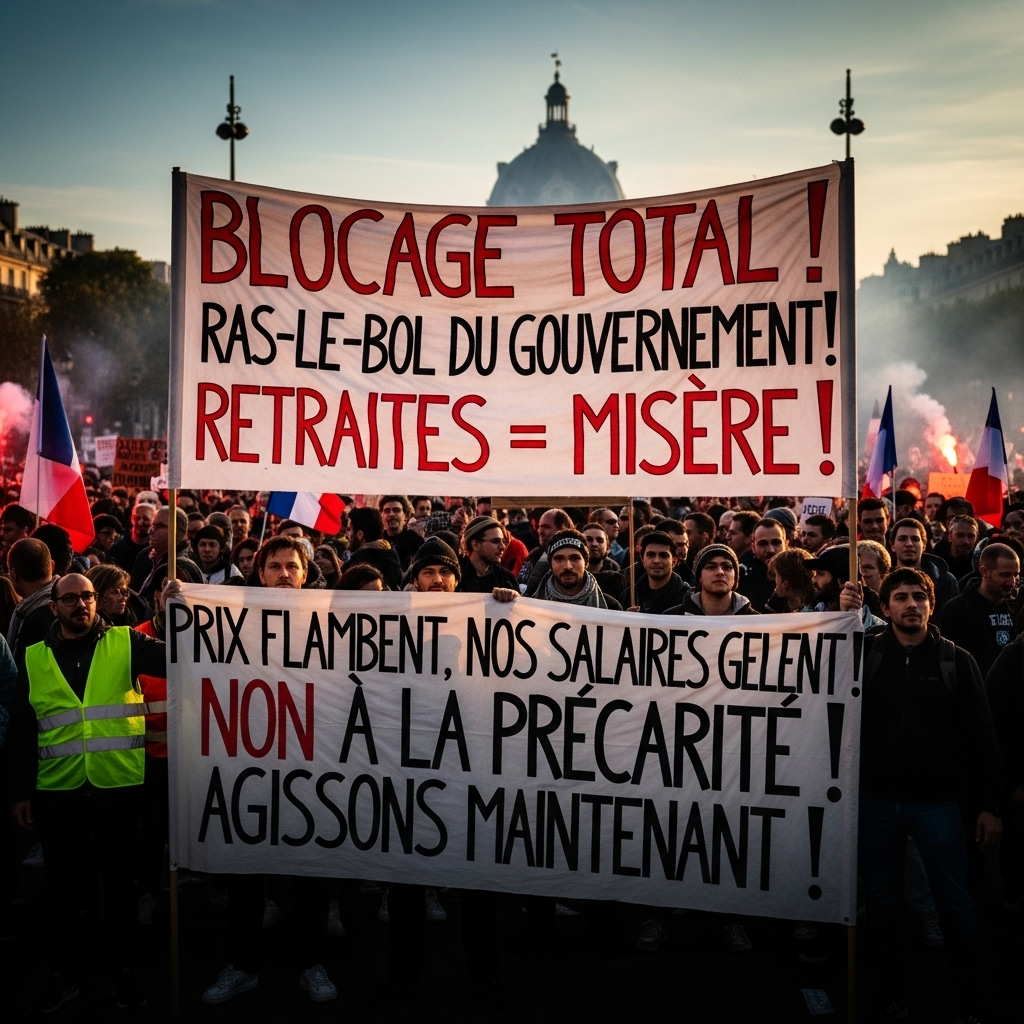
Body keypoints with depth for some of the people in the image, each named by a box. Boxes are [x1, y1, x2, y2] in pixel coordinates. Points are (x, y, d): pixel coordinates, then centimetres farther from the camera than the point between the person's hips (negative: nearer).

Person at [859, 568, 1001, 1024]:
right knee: (883, 905, 12)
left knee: (956, 907, 4)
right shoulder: (865, 653, 2)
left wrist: (987, 804, -2)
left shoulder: (956, 660, 0)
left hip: (937, 802, -1)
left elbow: (979, 735, 1)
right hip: (876, 801, 1)